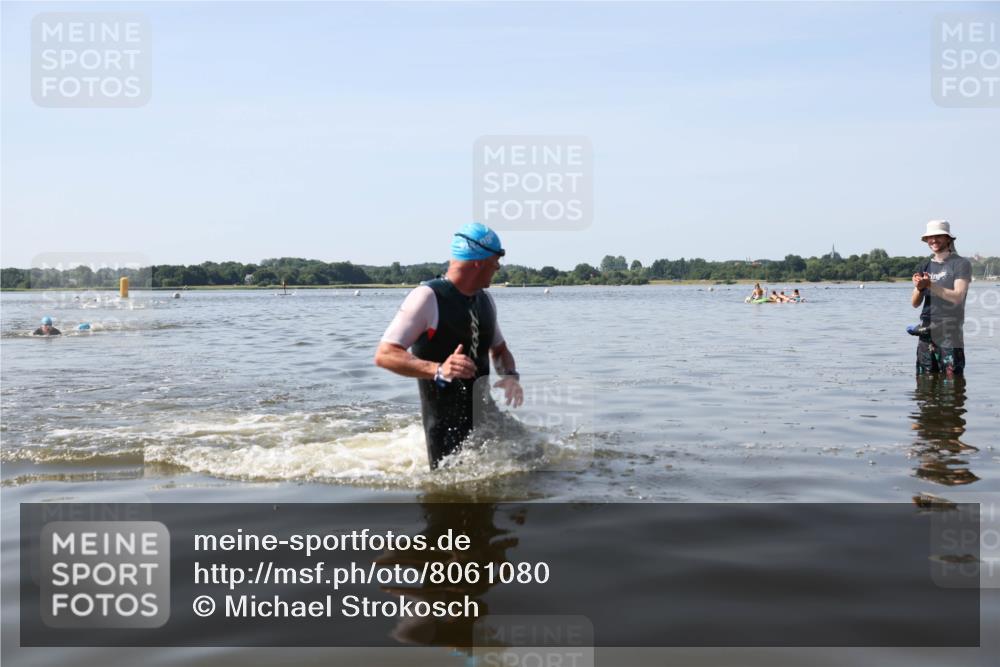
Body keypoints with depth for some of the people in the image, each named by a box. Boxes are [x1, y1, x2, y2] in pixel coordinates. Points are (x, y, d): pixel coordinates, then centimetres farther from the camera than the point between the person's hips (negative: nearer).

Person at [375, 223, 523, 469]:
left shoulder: (485, 300, 10)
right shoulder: (428, 297, -14)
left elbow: (499, 349, 24)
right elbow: (384, 355, -20)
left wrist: (510, 375, 0)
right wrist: (438, 370, -34)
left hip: (484, 413, 7)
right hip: (445, 424, -7)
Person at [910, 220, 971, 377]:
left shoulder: (961, 264, -1)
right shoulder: (926, 267, 14)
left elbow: (958, 297, -14)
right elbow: (915, 303, 9)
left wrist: (930, 285, -22)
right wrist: (918, 288, -12)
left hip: (950, 336, -5)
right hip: (926, 335, 5)